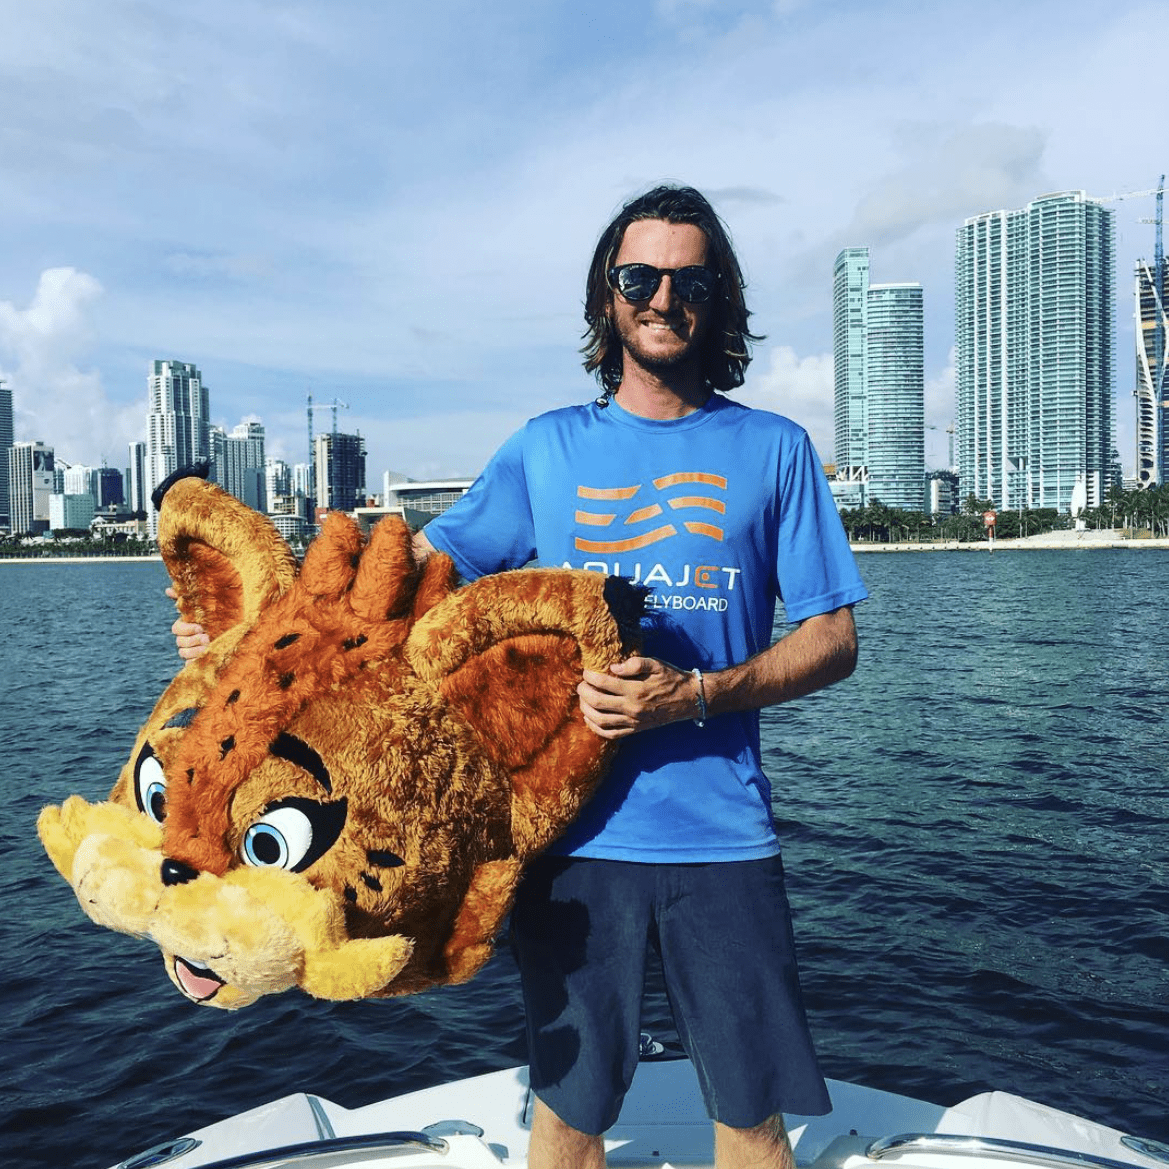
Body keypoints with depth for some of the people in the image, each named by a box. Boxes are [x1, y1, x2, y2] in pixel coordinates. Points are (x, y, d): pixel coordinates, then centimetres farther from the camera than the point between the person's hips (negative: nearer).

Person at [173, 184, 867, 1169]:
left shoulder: (775, 449, 4)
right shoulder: (547, 448, 8)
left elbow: (833, 639, 2)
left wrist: (694, 696, -14)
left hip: (720, 836, 0)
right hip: (575, 834, 1)